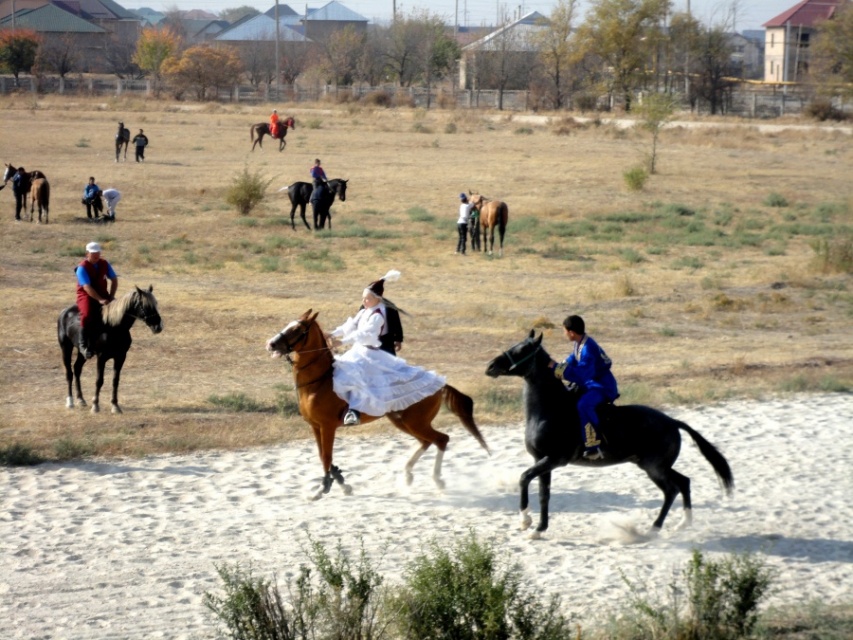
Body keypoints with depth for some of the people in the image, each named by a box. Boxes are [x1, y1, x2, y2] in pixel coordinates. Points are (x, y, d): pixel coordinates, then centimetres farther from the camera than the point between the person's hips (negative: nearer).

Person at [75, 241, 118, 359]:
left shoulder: (104, 264, 5)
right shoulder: (82, 268, -14)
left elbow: (114, 280, 11)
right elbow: (87, 287, -23)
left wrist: (111, 297, -3)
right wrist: (100, 300, -31)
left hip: (103, 295, 6)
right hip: (86, 296, -6)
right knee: (88, 314, -36)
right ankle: (83, 344, -24)